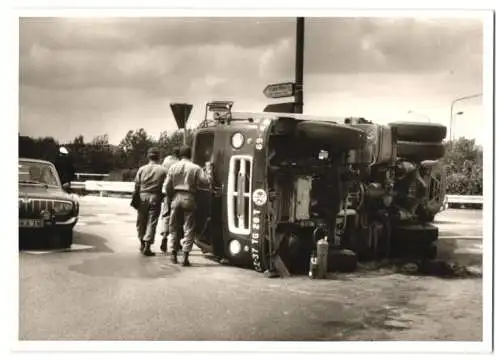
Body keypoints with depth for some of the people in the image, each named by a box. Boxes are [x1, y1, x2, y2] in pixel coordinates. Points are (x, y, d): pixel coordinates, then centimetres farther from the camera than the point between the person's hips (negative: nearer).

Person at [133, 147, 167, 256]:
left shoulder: (142, 169, 1)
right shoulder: (163, 170, -4)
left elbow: (137, 185, 2)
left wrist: (136, 200, 8)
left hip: (142, 196, 2)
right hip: (155, 198, -2)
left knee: (141, 222, 15)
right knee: (152, 223, 1)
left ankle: (142, 244, 26)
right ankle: (147, 246, -3)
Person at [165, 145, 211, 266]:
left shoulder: (173, 167, 3)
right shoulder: (195, 168, -4)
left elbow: (168, 186, 2)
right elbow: (207, 181, -8)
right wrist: (208, 172, 12)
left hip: (176, 197, 2)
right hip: (189, 198, -2)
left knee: (174, 227, 15)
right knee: (189, 229, 2)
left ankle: (172, 253, 16)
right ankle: (185, 256, -3)